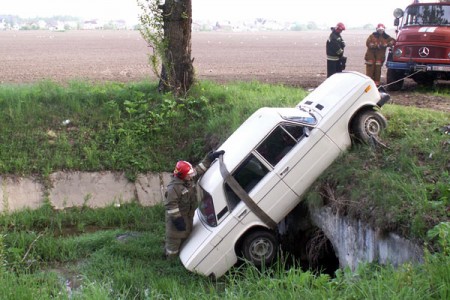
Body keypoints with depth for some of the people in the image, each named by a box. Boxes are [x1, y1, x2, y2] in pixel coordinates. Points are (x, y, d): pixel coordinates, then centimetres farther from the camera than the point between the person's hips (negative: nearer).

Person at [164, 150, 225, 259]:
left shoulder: (190, 178, -10)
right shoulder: (174, 187, -34)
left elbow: (199, 169, 4)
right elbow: (170, 205, -31)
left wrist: (210, 158, -4)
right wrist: (177, 219, -28)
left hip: (188, 214, 8)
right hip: (177, 215, -8)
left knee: (186, 233, 25)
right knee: (174, 237, 8)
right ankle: (170, 257, 27)